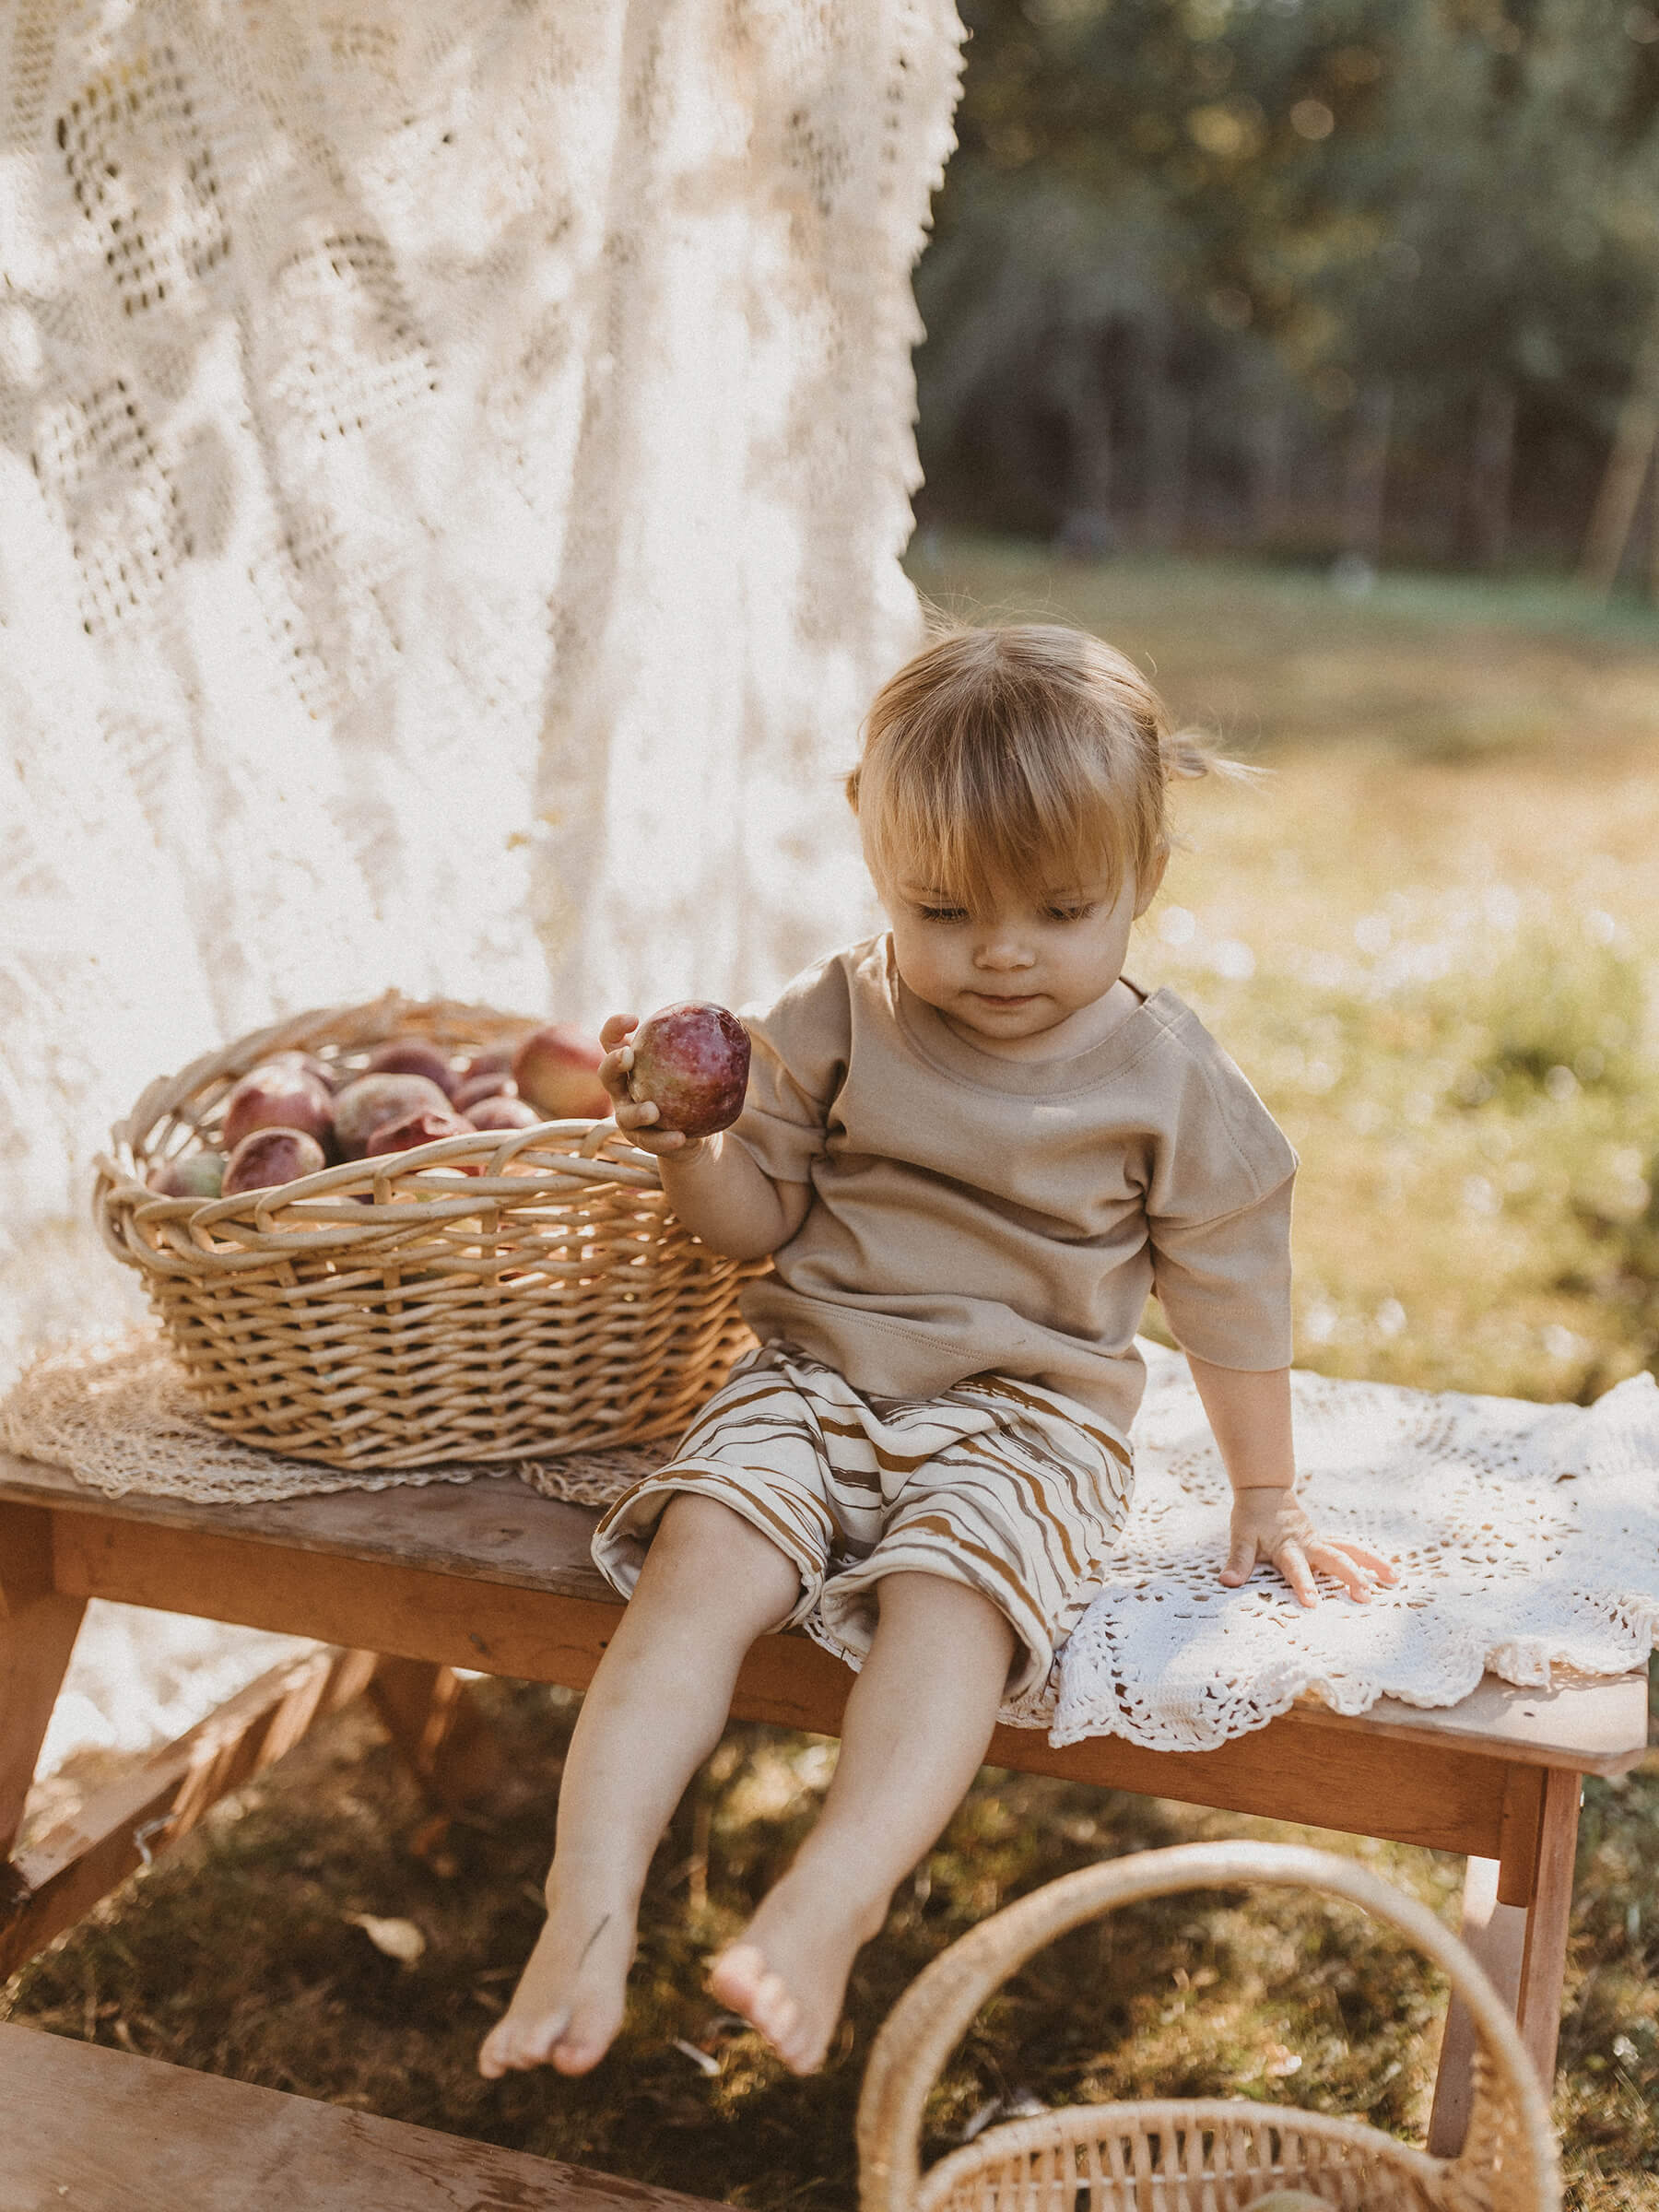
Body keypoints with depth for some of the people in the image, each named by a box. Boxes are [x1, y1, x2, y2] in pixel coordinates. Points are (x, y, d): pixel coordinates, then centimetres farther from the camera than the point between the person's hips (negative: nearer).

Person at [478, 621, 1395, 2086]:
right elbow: (762, 1218, 7)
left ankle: (825, 1909, -41)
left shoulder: (1168, 1080, -1)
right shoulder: (839, 1020, 3)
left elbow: (1231, 1301, 8)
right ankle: (592, 1900, -29)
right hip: (816, 1379, 2)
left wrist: (1266, 1497, 13)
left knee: (946, 1598, -32)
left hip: (1027, 1422, -1)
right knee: (701, 1557, -25)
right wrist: (687, 1148, -14)